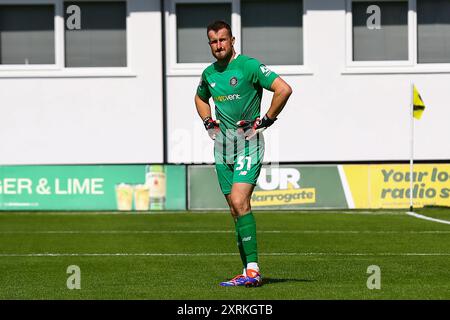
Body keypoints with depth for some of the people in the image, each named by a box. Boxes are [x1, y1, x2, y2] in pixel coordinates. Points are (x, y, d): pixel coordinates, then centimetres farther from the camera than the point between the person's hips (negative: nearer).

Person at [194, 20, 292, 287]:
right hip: (222, 144, 7)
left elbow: (284, 89, -16)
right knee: (236, 210, 6)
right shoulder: (209, 73, 11)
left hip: (248, 141, -7)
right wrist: (208, 122, 17)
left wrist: (266, 120, -13)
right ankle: (249, 272, 10)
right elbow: (200, 98, 33)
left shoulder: (249, 65, -10)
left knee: (239, 203, -20)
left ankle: (253, 269, -19)